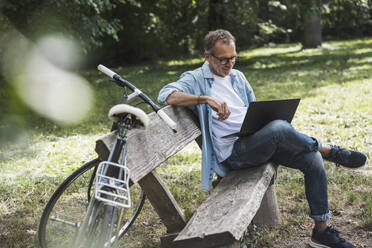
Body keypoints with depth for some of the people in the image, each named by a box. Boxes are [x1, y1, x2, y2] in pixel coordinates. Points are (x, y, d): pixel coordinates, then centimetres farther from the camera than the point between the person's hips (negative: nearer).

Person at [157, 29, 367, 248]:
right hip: (233, 152, -7)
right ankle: (330, 151, -5)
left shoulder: (237, 77, 21)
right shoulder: (195, 80, 0)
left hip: (261, 143, 7)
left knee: (313, 159, -12)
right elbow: (166, 95, -19)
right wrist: (206, 99, -30)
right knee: (279, 128, -34)